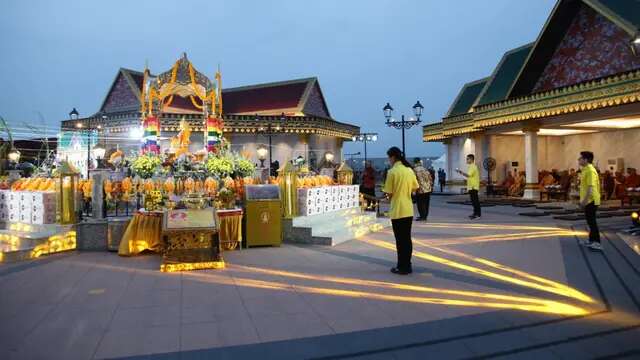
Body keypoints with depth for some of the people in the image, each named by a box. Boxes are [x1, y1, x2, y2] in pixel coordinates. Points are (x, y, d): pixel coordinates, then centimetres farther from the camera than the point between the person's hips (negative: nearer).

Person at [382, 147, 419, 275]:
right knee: (407, 238, 13)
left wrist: (390, 195, 9)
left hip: (397, 211, -6)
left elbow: (389, 193, -12)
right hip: (408, 210, 6)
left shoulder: (392, 171, -13)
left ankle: (402, 267, 8)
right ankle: (407, 265, 20)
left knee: (400, 240, 1)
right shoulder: (409, 170, 6)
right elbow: (414, 188, 13)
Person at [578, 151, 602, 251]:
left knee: (592, 221, -7)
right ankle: (592, 240, 25)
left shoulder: (590, 170, -18)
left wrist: (585, 200, -27)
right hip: (588, 200, 10)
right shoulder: (585, 170, 13)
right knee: (590, 221, 16)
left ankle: (597, 243, -4)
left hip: (591, 200, -10)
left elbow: (591, 187, -25)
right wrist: (582, 200, 22)